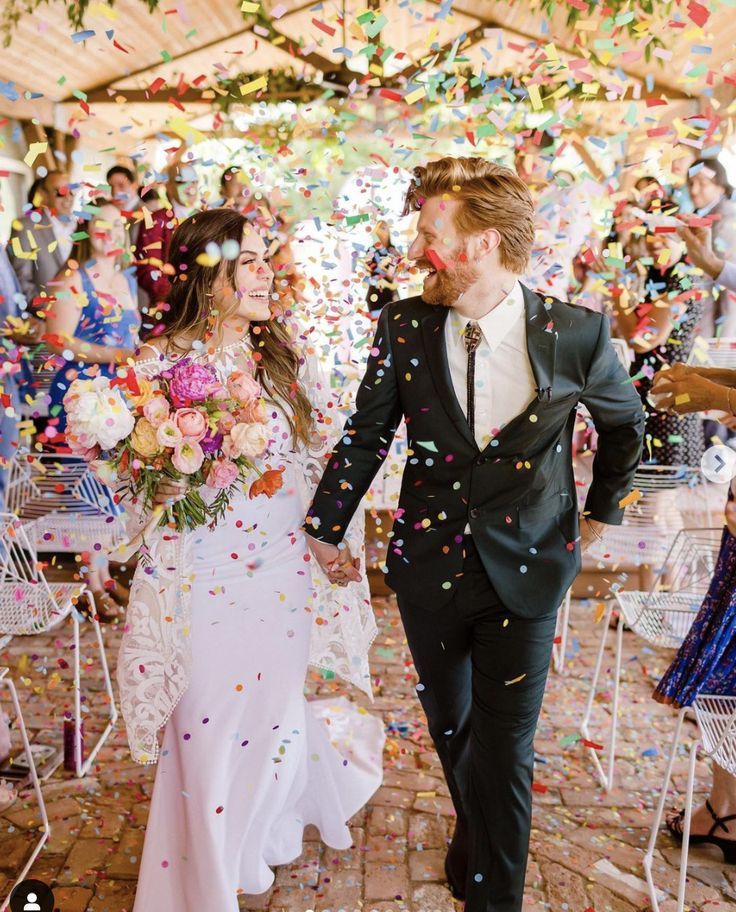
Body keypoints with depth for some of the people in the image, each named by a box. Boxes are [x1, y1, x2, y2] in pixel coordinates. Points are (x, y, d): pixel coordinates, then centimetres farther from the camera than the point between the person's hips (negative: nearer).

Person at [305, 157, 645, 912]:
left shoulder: (576, 333, -13)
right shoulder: (404, 326, -9)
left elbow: (624, 423, 6)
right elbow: (365, 434, 1)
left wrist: (601, 511, 14)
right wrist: (326, 529, 6)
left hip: (523, 571, -2)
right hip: (428, 564, 3)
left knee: (504, 748, 7)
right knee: (449, 723, 21)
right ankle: (474, 830, 52)